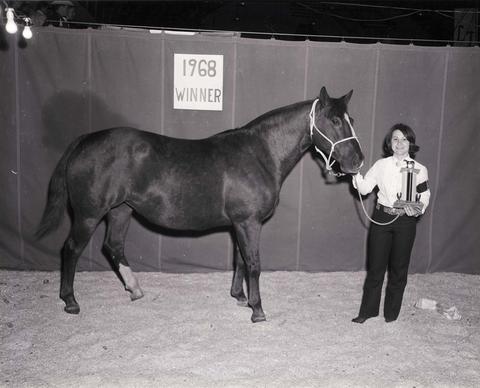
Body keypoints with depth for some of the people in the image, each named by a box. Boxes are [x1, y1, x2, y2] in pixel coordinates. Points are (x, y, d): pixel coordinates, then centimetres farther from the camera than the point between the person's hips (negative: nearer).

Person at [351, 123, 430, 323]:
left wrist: (419, 207, -18)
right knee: (375, 267, 6)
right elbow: (364, 189, 0)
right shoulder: (381, 165, 2)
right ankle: (367, 311, 21)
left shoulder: (420, 169, -1)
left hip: (405, 222, 0)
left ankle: (391, 313, 25)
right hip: (381, 219, 1)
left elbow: (425, 197, 3)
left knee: (399, 269, 9)